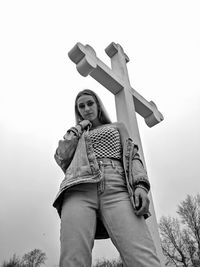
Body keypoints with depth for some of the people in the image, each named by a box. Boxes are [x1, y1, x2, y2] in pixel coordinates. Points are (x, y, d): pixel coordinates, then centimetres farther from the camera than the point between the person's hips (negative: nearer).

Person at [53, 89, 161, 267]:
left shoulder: (118, 127, 31)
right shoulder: (77, 136, 34)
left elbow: (132, 156, 16)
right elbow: (61, 158, 15)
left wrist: (140, 185, -5)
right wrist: (79, 127, 23)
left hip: (116, 189, -1)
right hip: (79, 191, 2)